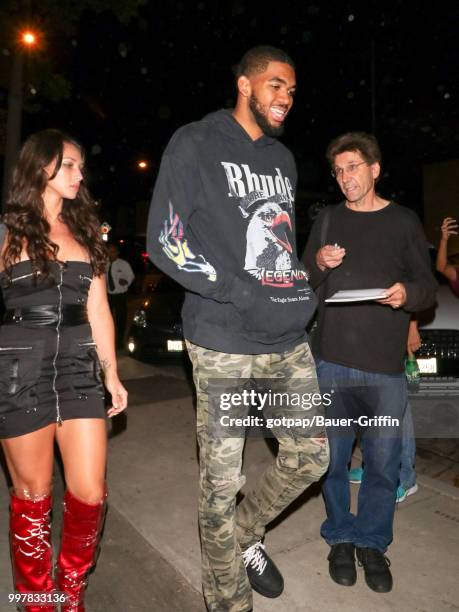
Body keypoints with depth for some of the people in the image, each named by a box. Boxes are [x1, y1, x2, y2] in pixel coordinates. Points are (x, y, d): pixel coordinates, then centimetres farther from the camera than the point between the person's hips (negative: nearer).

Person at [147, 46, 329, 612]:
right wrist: (244, 293, -17)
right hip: (224, 346, -6)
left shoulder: (283, 158, 19)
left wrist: (302, 287, 9)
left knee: (310, 457, 14)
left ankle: (245, 534, 40)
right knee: (220, 485, 3)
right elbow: (165, 241, -10)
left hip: (289, 341, 7)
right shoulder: (195, 145, -1)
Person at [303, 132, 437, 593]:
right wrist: (318, 264, -8)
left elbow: (428, 287, 5)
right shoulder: (328, 220, 10)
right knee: (333, 457, 10)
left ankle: (372, 542, 29)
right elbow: (304, 285, 13)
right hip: (332, 361, 2)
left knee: (383, 462, 7)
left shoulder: (403, 221, 5)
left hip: (386, 365, -1)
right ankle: (341, 538, 31)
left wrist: (408, 293, -17)